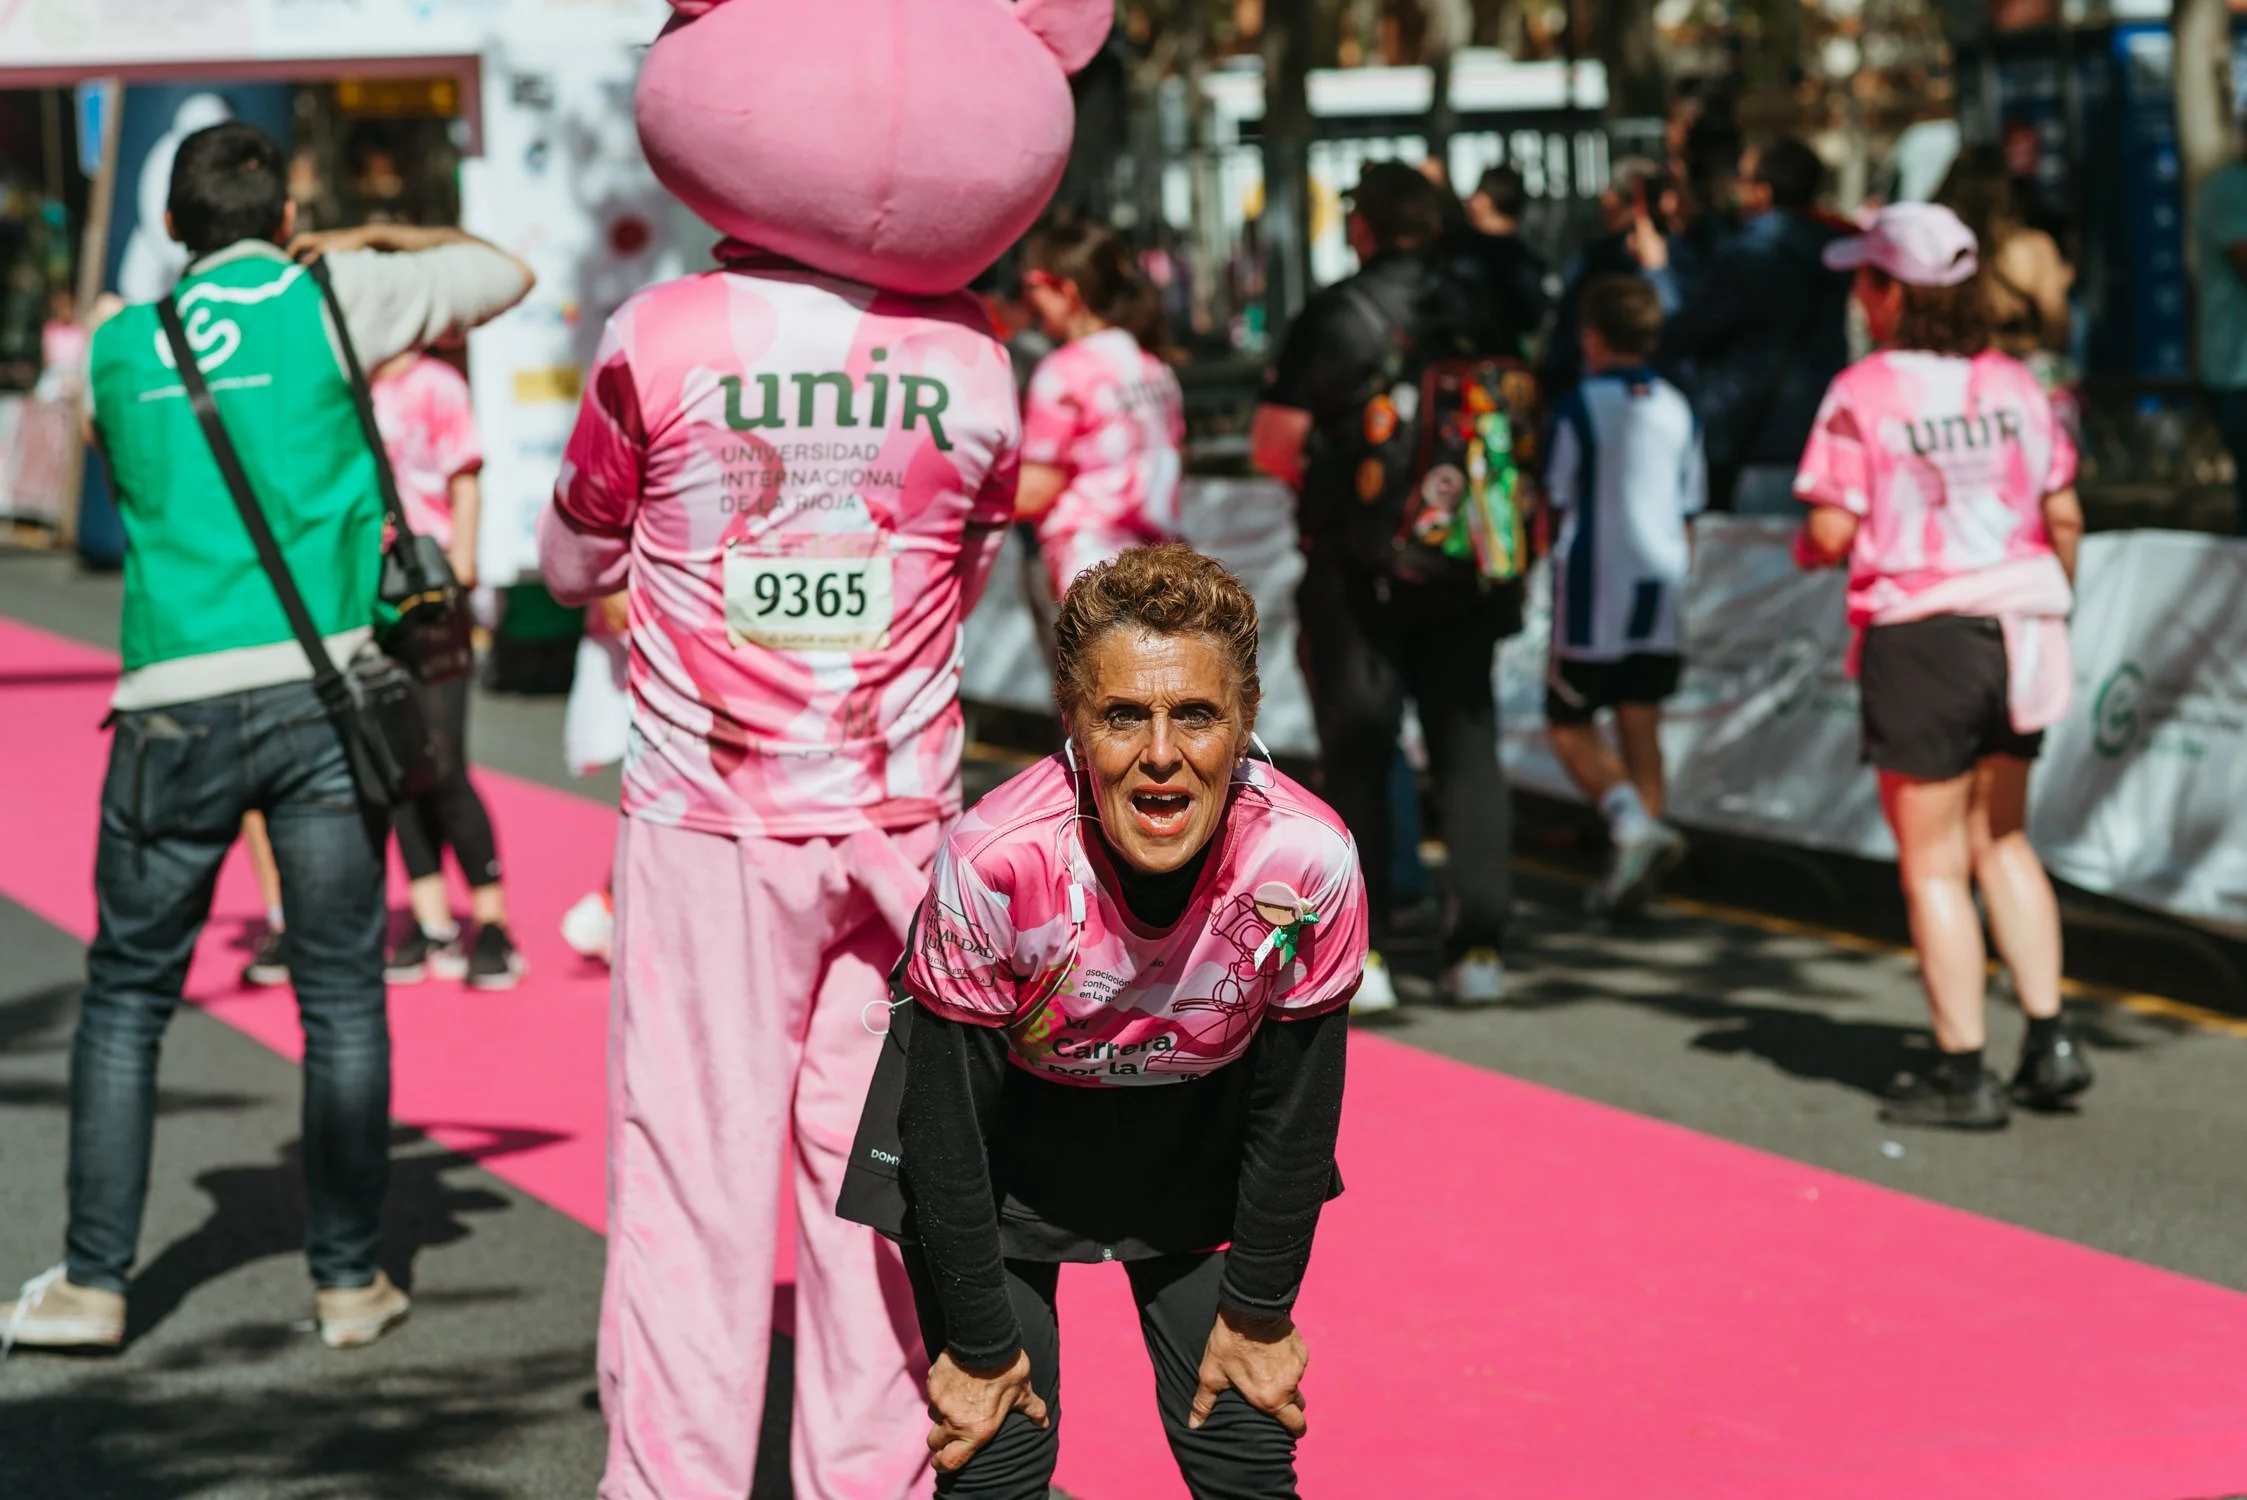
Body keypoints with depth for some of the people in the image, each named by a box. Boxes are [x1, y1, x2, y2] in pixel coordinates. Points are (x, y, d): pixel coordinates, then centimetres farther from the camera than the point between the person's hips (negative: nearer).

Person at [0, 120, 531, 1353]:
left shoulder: (118, 347, 10)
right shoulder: (330, 300, 2)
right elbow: (505, 273, 12)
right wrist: (377, 243, 27)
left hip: (174, 699, 2)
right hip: (318, 686, -1)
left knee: (126, 995, 11)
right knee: (341, 996, 7)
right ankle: (349, 1279, 12)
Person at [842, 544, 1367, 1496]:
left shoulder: (1307, 861, -29)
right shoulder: (994, 864, -35)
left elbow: (1295, 1111, -12)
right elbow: (949, 1126, -21)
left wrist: (1257, 1312, -2)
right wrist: (980, 1345, -13)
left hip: (1200, 1124, 2)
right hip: (1009, 1122, -2)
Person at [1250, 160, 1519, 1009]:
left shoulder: (1336, 316, -9)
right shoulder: (1476, 311, 2)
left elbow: (1273, 439, -9)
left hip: (1358, 567, -3)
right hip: (1464, 568, 3)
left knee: (1357, 754, 4)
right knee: (1467, 746, 9)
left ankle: (1360, 952, 1)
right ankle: (1479, 945, 5)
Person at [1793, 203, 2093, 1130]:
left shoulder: (1864, 393, -12)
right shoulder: (2013, 383, 3)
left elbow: (1833, 531, -15)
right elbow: (2063, 516, 5)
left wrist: (1807, 549, 8)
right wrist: (2051, 606, 20)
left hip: (1919, 634, -5)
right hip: (2015, 628, 5)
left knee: (1934, 862, 3)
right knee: (2000, 839, 19)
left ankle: (1962, 1073, 4)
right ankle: (2049, 1040, 14)